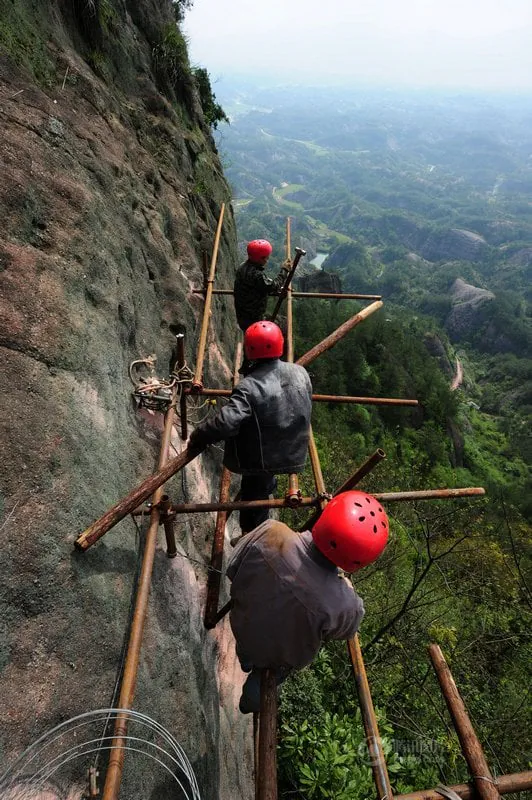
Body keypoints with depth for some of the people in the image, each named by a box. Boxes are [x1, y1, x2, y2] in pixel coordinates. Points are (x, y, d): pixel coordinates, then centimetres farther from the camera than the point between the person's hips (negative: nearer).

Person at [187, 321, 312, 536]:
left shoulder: (249, 387, -29)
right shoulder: (300, 372, -8)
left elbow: (225, 423, -36)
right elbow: (306, 404, 9)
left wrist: (197, 437, -19)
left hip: (261, 460, -5)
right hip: (292, 453, 5)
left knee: (252, 500, 18)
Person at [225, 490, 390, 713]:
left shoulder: (270, 534, -40)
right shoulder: (342, 604, -43)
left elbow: (232, 570, -18)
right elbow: (345, 631, -16)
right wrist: (347, 586, 1)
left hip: (243, 629, 2)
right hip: (282, 655, -1)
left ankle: (246, 661, 73)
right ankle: (253, 701, 67)